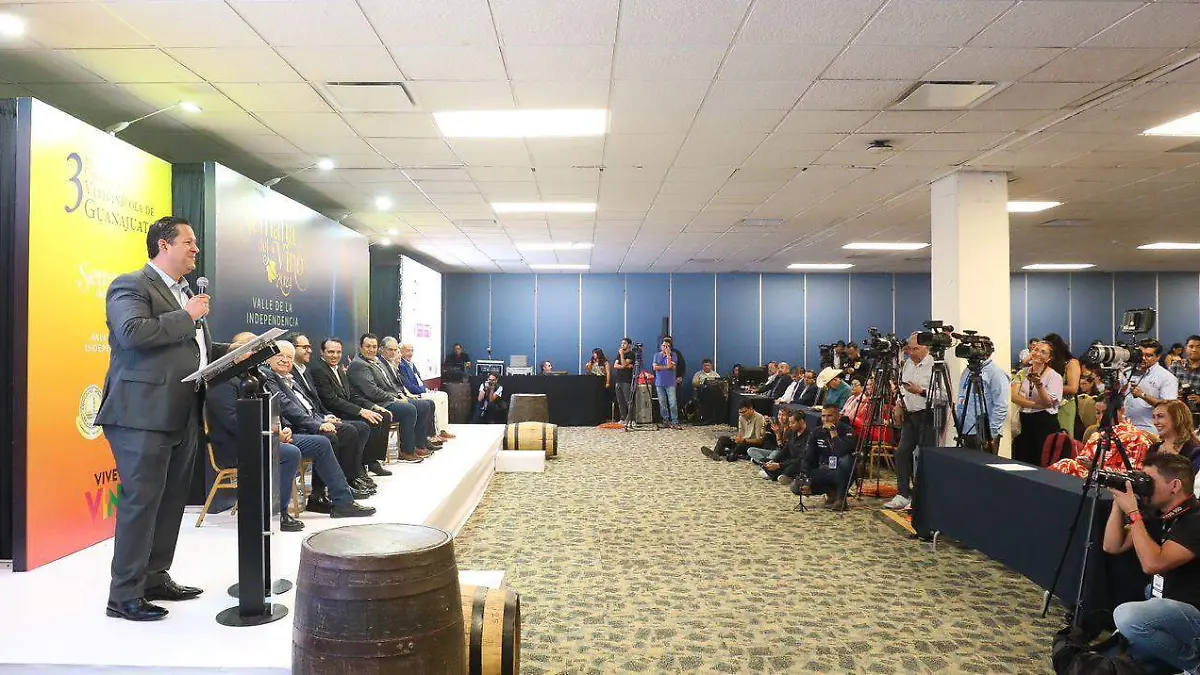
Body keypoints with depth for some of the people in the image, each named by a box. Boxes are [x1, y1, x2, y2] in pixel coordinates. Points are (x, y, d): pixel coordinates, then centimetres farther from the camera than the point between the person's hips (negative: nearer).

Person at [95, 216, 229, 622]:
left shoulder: (186, 293, 22)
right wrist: (186, 316, -15)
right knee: (141, 500, -5)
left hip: (184, 416, 9)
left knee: (172, 499, 13)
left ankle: (156, 578, 25)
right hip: (145, 415, -9)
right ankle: (125, 595, 4)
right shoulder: (131, 285, -5)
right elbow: (132, 332, -23)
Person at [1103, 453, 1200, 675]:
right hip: (1166, 605, 9)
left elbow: (1152, 563, -32)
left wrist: (1133, 513, -25)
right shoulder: (1158, 515, 5)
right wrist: (1119, 502, -4)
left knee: (1128, 617, -35)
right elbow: (1112, 547, 6)